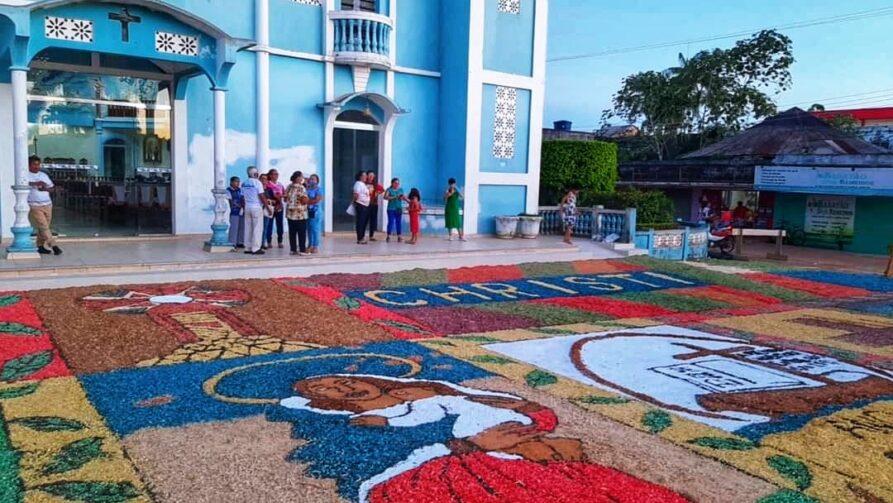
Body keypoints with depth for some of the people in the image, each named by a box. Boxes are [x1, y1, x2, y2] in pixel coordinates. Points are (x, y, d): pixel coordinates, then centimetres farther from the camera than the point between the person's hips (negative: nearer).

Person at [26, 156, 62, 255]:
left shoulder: (44, 175, 16)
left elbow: (52, 188, 15)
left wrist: (45, 189, -7)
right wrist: (36, 183, -33)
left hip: (47, 205, 5)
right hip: (34, 206, -5)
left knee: (43, 228, 7)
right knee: (44, 227, -10)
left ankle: (40, 246, 16)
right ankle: (54, 246, -11)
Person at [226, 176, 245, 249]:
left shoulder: (239, 189, 12)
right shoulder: (228, 190, -6)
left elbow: (242, 198, 12)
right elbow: (231, 201, -11)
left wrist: (243, 205, -6)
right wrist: (239, 206, -16)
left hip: (242, 211, 7)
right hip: (234, 211, -7)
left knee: (241, 227, 9)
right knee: (234, 227, -7)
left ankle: (240, 242, 17)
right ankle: (232, 243, -1)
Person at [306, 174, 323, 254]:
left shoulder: (319, 189, -3)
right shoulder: (307, 189, 11)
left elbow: (317, 200, -14)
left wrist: (307, 202, -14)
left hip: (316, 211, -5)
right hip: (308, 211, 5)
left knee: (315, 229, -5)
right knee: (309, 229, 9)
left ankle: (316, 246, -1)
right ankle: (310, 245, 17)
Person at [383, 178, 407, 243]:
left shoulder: (401, 190, 11)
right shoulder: (389, 189, -1)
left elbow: (403, 198, 13)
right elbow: (385, 197, -13)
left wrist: (402, 198, -9)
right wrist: (393, 197, -22)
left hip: (399, 209, 3)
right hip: (391, 209, -3)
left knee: (399, 222, 2)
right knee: (391, 222, -3)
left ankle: (399, 237, 4)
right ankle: (388, 236, 3)